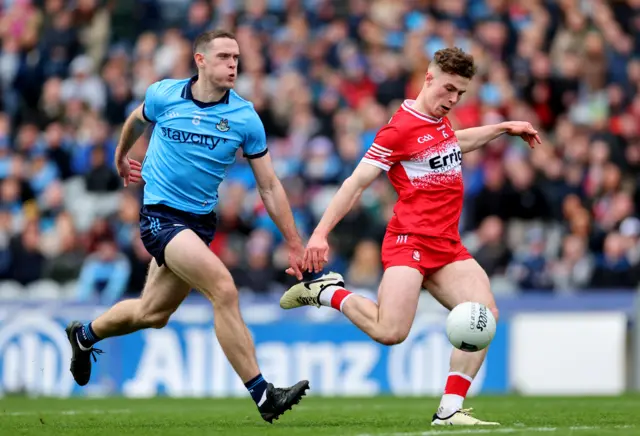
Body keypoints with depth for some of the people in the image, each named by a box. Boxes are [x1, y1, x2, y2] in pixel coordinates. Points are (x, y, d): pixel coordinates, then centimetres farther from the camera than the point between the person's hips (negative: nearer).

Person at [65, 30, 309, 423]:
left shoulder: (245, 117, -4)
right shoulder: (164, 95, -7)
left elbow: (269, 187, 2)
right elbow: (136, 121, 18)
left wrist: (296, 245, 0)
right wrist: (121, 155, 35)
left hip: (201, 221, 4)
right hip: (161, 214, -4)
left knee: (153, 313, 15)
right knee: (224, 289, -23)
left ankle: (85, 335, 45)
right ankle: (262, 395, -21)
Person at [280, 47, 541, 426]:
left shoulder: (440, 119, 16)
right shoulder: (400, 128, -10)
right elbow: (358, 182, -10)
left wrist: (503, 128, 40)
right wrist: (321, 232, -15)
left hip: (447, 246, 8)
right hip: (409, 241, -8)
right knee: (391, 332, -23)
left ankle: (450, 410, -9)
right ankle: (327, 291, 4)